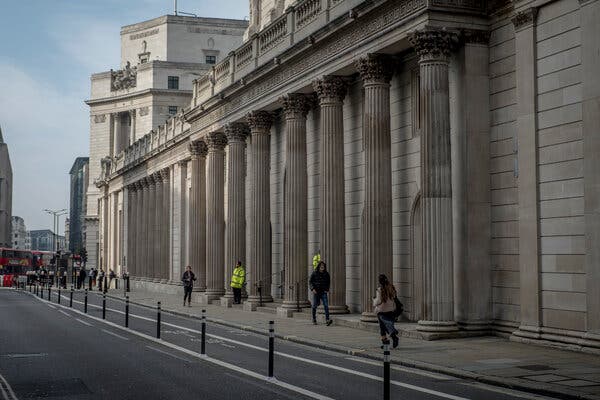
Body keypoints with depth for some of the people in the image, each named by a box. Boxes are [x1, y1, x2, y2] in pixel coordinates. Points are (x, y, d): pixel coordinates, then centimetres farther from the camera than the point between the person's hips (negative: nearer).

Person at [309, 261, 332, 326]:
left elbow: (328, 282, 17)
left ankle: (327, 320, -21)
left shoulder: (326, 274, 4)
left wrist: (327, 289, 5)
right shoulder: (314, 273, -3)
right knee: (315, 306, 8)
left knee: (326, 305, -13)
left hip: (323, 292, 1)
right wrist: (312, 289, -14)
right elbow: (310, 281, 0)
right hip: (316, 292, -1)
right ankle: (314, 319, 25)